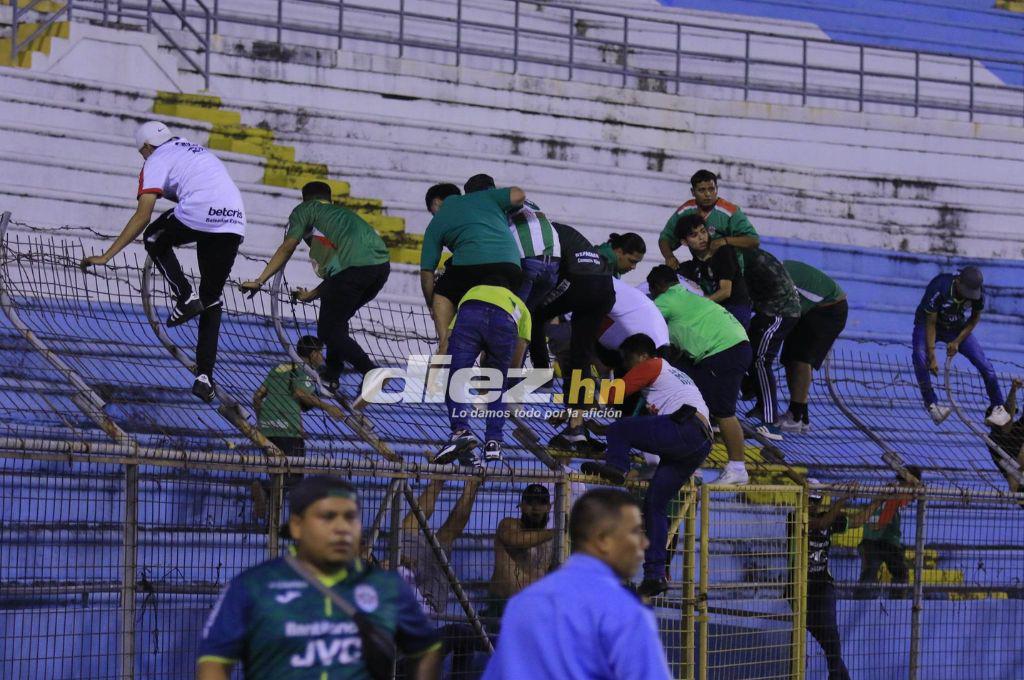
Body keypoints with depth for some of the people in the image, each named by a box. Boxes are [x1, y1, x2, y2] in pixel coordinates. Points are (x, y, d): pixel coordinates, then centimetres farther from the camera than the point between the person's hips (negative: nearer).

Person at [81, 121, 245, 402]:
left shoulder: (156, 161, 10)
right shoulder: (200, 152, 31)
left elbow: (143, 216, 0)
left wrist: (106, 256, 2)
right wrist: (183, 233, 55)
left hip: (198, 216, -6)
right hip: (235, 223, 6)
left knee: (154, 239, 26)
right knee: (212, 301, 17)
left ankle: (185, 297, 7)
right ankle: (205, 376, 9)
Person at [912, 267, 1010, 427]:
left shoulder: (978, 290, -23)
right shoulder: (939, 288, -36)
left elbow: (975, 318, -5)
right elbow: (930, 323, -30)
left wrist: (957, 341, -16)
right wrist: (932, 358, -32)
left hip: (956, 327, 3)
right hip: (927, 322, -3)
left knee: (984, 364, -11)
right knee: (920, 355, -33)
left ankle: (998, 408, 3)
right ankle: (932, 405, -26)